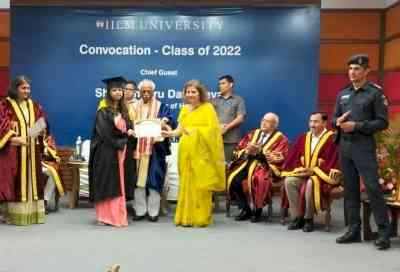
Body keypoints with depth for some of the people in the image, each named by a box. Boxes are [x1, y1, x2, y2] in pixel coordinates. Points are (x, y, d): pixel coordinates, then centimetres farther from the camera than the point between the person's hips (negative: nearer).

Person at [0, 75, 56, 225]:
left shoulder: (34, 106, 13)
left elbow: (43, 125, 15)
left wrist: (41, 132, -6)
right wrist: (13, 138, -21)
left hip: (32, 151, 5)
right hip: (12, 151, -5)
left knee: (32, 181, 7)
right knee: (14, 181, -3)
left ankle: (32, 212, 13)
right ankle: (14, 214, 2)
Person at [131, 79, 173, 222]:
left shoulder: (162, 107, 7)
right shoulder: (134, 107, 15)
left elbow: (169, 124, -3)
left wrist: (163, 124, -25)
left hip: (155, 148, -2)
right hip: (138, 147, 2)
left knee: (153, 179, -3)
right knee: (138, 179, 1)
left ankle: (153, 211, 4)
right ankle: (140, 210, 9)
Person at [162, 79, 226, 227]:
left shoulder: (208, 108, 0)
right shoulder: (184, 109, 16)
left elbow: (211, 129, -8)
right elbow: (180, 129, 11)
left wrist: (194, 131, -19)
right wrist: (170, 133, -7)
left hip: (201, 152, -5)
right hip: (185, 151, 5)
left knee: (200, 185, -4)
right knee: (186, 184, 5)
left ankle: (201, 218, 4)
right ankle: (186, 217, 13)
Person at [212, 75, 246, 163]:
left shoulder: (238, 100, 9)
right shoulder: (215, 100, 18)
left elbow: (240, 118, -1)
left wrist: (226, 127, -10)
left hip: (231, 139, -3)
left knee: (229, 163, -5)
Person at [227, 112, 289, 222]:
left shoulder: (280, 139, 7)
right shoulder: (253, 134, 20)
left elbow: (279, 158, -6)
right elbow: (237, 151, 16)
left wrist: (260, 152, -17)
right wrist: (247, 151, -6)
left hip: (266, 166, -4)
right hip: (247, 163, 4)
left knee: (257, 180, -36)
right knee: (234, 179, -24)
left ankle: (257, 210, -13)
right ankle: (246, 209, -6)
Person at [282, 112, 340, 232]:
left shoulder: (331, 138, -8)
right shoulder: (303, 138, 11)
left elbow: (332, 162, -13)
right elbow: (293, 157, 11)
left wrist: (313, 170, -19)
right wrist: (300, 168, -8)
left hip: (321, 174, -6)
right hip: (304, 172, 6)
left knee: (311, 184, -36)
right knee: (289, 181, -21)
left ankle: (309, 218, -17)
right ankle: (297, 217, -14)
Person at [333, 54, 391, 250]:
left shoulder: (375, 93, -1)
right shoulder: (343, 94, 15)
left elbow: (382, 122, -6)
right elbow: (334, 118, 19)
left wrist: (356, 126, -15)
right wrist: (338, 122, -5)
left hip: (364, 147, -6)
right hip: (345, 146, 6)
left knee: (372, 187, -10)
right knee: (350, 189, 9)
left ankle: (384, 233, -3)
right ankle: (354, 230, 17)